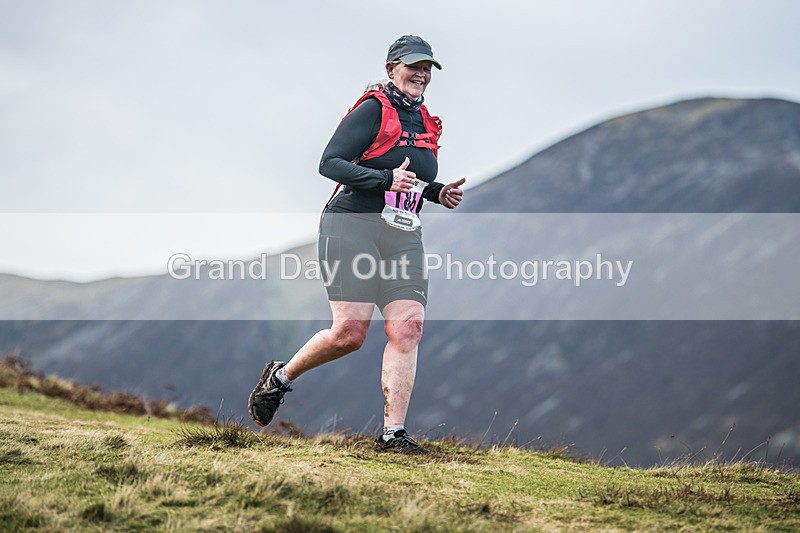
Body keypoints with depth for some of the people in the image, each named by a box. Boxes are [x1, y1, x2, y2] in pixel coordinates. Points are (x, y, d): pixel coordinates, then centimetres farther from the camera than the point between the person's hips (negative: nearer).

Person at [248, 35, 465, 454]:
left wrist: (438, 193, 11)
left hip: (404, 238, 7)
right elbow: (330, 163, -13)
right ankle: (279, 377, 15)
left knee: (407, 329, -8)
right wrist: (386, 179, -23)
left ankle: (393, 433, -8)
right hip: (354, 228, -7)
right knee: (349, 333, -11)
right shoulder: (374, 109, -6)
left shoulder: (425, 121, 17)